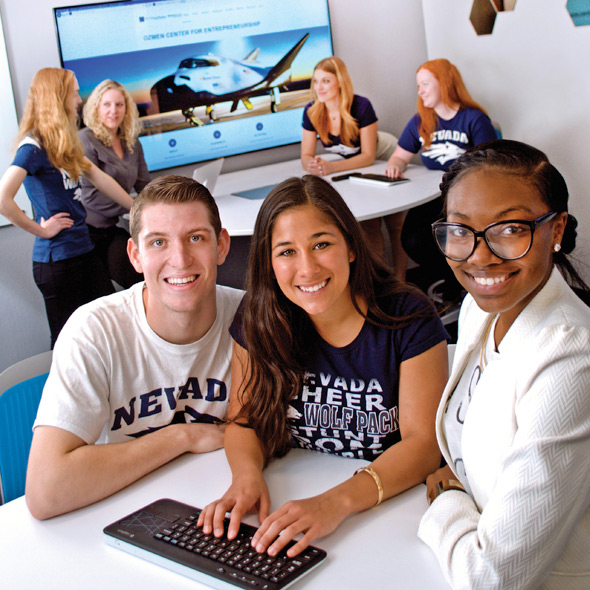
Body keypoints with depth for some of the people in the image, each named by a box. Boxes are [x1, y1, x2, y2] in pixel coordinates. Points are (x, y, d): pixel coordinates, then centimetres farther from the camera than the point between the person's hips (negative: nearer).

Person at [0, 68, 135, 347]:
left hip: (82, 251, 9)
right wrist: (40, 229, -14)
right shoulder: (34, 146, -16)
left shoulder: (63, 144, 11)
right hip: (57, 259, -9)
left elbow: (99, 178, 17)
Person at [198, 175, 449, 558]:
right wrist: (248, 475, -19)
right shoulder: (259, 323, -2)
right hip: (293, 500, 3)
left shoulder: (409, 319, -11)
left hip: (392, 509, -2)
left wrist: (337, 502, -29)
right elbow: (246, 419, 5)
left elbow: (424, 442, -14)